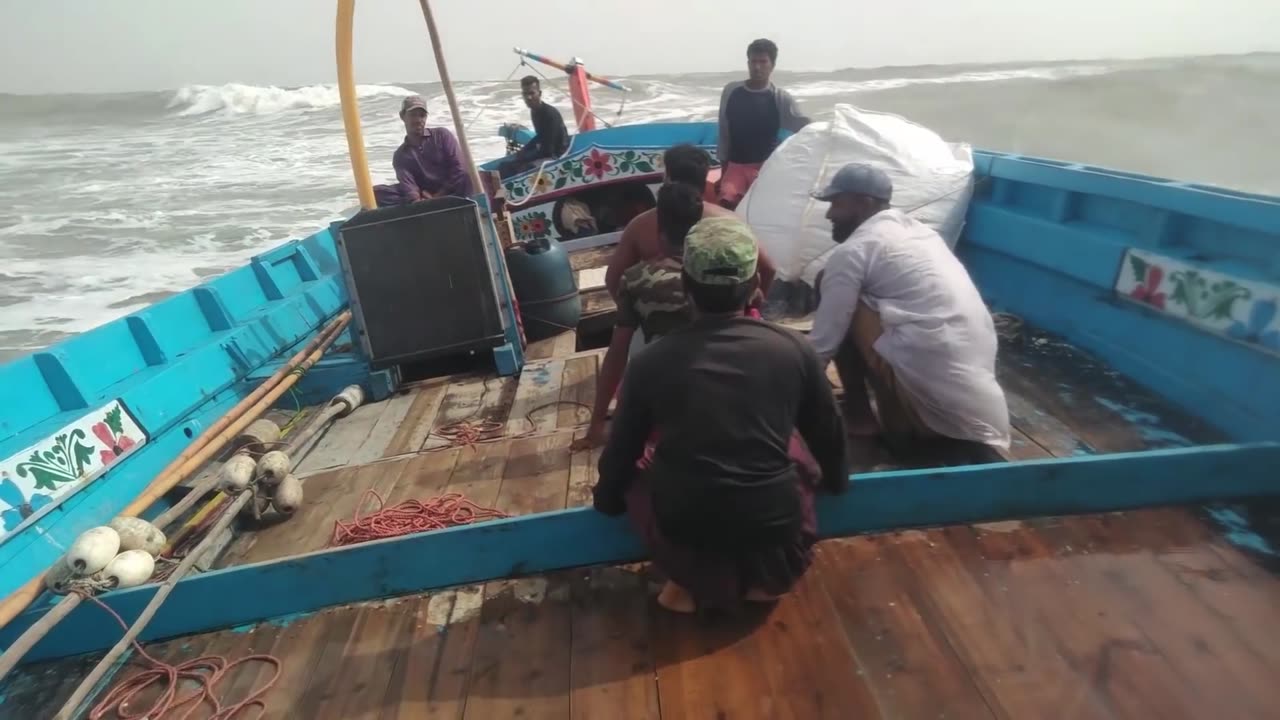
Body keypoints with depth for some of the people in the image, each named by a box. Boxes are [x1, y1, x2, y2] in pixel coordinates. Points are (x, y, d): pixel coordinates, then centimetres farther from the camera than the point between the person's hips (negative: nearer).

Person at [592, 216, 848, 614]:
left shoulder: (651, 361, -8)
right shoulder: (793, 348, -6)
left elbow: (621, 453, 6)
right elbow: (829, 437, 11)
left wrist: (605, 499, 28)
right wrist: (836, 482, 33)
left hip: (685, 537, 0)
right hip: (779, 556, 1)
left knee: (632, 480, 28)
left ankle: (696, 582, 12)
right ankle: (762, 578, 15)